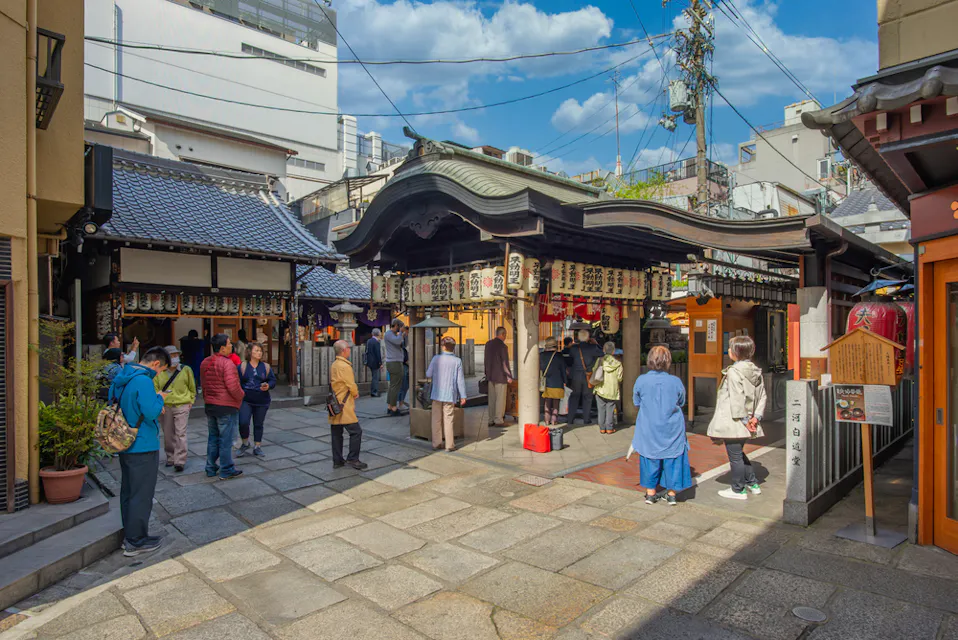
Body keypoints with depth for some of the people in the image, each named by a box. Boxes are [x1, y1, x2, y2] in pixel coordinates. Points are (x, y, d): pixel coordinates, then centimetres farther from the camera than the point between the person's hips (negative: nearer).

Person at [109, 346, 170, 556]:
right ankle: (136, 542, 10)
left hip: (125, 444, 10)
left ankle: (129, 535, 30)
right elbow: (151, 413, -27)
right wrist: (160, 398, -8)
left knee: (128, 491, 18)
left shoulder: (121, 378, 9)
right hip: (143, 447, -9)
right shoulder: (144, 381, -22)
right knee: (141, 495, 1)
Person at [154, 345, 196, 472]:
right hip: (165, 407, 2)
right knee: (168, 434, 11)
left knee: (180, 433, -8)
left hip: (182, 406, -2)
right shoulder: (159, 372, 3)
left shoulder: (186, 369, 1)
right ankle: (170, 458, 27)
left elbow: (192, 387, 9)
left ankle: (180, 461, -6)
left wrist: (191, 401, 5)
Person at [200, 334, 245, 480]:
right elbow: (233, 387, -24)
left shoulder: (205, 363, 7)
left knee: (213, 437, 18)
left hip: (210, 406, 8)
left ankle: (211, 468, 26)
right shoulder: (227, 363, -20)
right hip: (226, 407, -8)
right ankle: (226, 471, 10)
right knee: (226, 439, 1)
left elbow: (204, 385, 13)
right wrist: (241, 396, -6)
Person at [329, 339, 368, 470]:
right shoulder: (345, 366, -16)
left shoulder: (334, 365, 13)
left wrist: (354, 391, 10)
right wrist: (356, 393, 5)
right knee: (355, 431, -3)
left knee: (336, 433, 12)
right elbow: (351, 386, -16)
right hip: (344, 406, -9)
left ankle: (337, 461, 18)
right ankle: (352, 459, 0)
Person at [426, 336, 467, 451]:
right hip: (450, 394, -1)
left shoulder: (436, 358, -6)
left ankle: (436, 444, 16)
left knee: (436, 419, 11)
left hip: (437, 394, 1)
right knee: (448, 420, 6)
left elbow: (428, 374, 0)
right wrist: (463, 396, 1)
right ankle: (449, 445, 7)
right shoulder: (457, 361, -7)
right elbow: (460, 380, -6)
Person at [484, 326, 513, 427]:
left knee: (491, 398, 12)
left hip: (490, 376, 7)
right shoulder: (503, 346, -14)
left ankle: (491, 420, 16)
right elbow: (505, 363, -14)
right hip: (500, 377, -7)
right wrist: (509, 376, -5)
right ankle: (498, 420, 4)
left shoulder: (488, 344, 7)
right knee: (500, 398, 1)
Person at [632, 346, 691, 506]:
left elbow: (636, 403, 1)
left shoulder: (641, 380, -12)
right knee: (672, 459, 12)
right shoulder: (676, 381, -11)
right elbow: (681, 402, 5)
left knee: (650, 459, 12)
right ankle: (671, 494, 20)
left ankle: (651, 493, 21)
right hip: (672, 429, 0)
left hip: (648, 429, 0)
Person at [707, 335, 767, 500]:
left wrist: (743, 420, -14)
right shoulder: (756, 371, 7)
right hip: (747, 421, 9)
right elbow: (762, 396, 7)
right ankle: (753, 483, 31)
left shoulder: (733, 372, -19)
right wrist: (756, 416, 2)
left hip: (734, 421, -9)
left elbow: (737, 398, -21)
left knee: (735, 455, 4)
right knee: (738, 452, 24)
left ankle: (738, 490, 15)